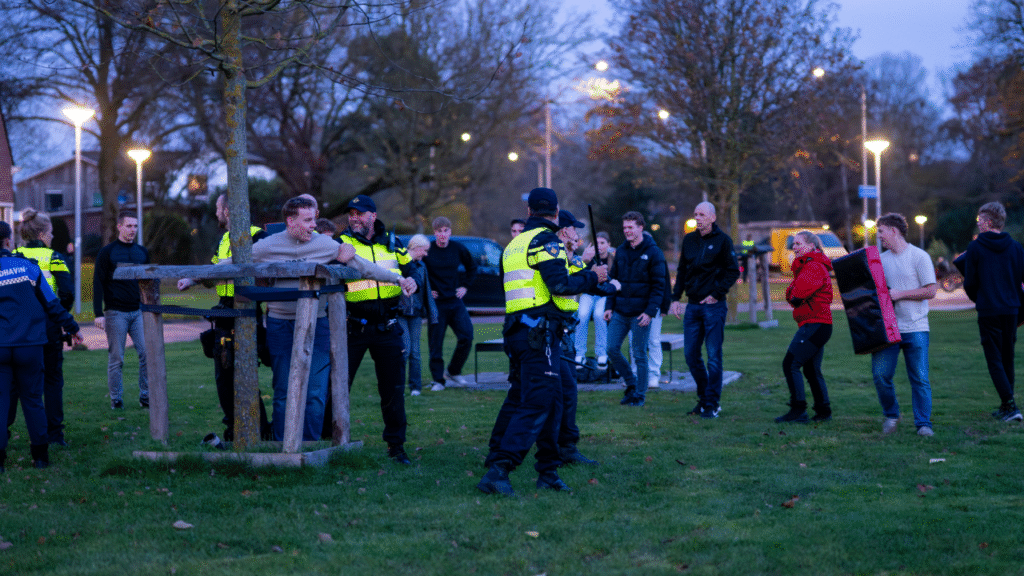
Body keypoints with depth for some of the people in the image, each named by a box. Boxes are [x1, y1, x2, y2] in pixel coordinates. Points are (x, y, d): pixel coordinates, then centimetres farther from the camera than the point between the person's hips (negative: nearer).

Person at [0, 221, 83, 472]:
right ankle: (40, 455, 11)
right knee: (32, 398, 9)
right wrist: (71, 327, 16)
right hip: (29, 345, 1)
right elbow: (51, 303, 5)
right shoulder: (27, 267, 1)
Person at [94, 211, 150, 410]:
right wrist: (99, 314, -10)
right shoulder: (107, 252, -1)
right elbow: (98, 283, -3)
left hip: (139, 311, 4)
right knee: (116, 358, 1)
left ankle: (145, 396, 5)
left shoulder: (142, 252, 13)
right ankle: (115, 398, 12)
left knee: (147, 354, -5)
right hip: (116, 313, -4)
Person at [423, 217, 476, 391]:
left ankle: (454, 371, 12)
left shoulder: (458, 249, 2)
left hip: (455, 301, 3)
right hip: (436, 303, -3)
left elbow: (472, 267, 20)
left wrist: (464, 286, 11)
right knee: (436, 342, -2)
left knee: (466, 336, -7)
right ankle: (438, 380, 8)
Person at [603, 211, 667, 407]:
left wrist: (650, 312, -17)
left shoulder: (653, 252, -6)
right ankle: (631, 383, 20)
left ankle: (639, 395, 11)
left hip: (641, 313, -5)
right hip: (620, 312, 5)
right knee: (612, 349, 1)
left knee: (639, 354, 0)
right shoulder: (621, 251, 10)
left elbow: (658, 285, -9)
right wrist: (609, 306, 7)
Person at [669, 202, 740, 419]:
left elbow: (733, 271, -4)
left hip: (714, 306, -5)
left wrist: (716, 294, -11)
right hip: (692, 306, 6)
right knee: (691, 354, 6)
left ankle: (712, 404, 3)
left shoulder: (722, 240, -4)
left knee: (713, 356, -3)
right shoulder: (689, 239, 11)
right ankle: (704, 397, 20)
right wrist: (675, 298, 9)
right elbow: (682, 271, 17)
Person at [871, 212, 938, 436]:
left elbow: (930, 291, -7)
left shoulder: (919, 256, -2)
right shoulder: (881, 259, 13)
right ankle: (891, 415, 19)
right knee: (880, 375, -3)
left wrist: (900, 294, -13)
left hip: (915, 328, -4)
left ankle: (923, 423, 6)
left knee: (920, 378, -3)